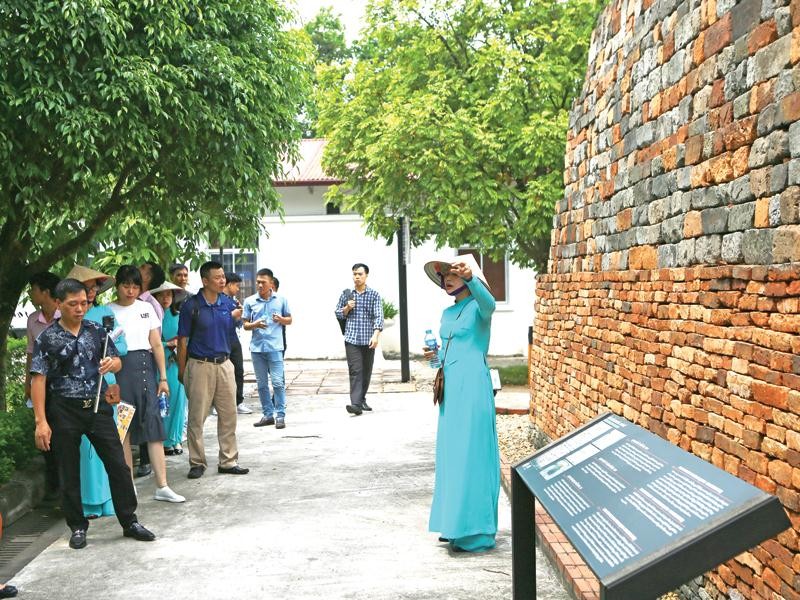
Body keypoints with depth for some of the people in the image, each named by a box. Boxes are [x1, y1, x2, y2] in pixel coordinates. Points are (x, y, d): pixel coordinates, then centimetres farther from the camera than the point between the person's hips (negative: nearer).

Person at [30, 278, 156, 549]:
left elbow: (117, 361, 11)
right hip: (64, 411, -3)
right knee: (69, 473, 7)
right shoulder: (47, 339, -5)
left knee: (118, 465, 3)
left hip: (98, 406, 3)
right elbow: (38, 380, -8)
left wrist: (111, 363, -15)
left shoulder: (97, 331, 5)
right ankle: (78, 527, 22)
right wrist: (41, 422, -13)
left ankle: (130, 522, 14)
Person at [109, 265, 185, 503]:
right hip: (119, 369, -2)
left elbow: (157, 345, 11)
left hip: (145, 368, 2)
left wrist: (163, 377, 7)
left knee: (153, 425, -2)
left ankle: (162, 486, 0)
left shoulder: (146, 308, 11)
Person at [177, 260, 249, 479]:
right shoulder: (191, 306, -8)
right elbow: (183, 340, -4)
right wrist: (181, 371, -3)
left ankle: (228, 461, 17)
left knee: (229, 415, 7)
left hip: (224, 364, 5)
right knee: (197, 417, 3)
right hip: (200, 366, -5)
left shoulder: (226, 304, 7)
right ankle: (197, 463, 14)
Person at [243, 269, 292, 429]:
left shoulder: (281, 300, 3)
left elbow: (289, 320, 10)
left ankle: (280, 415, 2)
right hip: (256, 347, 2)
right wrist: (254, 325, -15)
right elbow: (245, 325, 7)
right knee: (262, 384, 9)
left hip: (275, 347, -2)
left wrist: (281, 319, -12)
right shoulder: (250, 301, 5)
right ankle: (268, 414, 18)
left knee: (278, 382, -6)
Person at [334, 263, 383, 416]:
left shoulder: (374, 295, 2)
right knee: (355, 371, -11)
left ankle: (362, 399, 27)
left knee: (366, 372, 9)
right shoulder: (346, 294, 7)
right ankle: (356, 404, -18)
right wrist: (347, 308, -7)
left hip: (368, 340, 1)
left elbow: (378, 316, -6)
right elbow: (338, 314, 15)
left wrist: (375, 335, -20)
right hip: (352, 339, -1)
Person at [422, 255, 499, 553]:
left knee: (471, 453, -7)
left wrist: (470, 277, -49)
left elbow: (489, 303, -31)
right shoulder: (447, 312, 17)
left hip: (472, 386, -9)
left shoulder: (477, 307, -6)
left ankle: (476, 532, -1)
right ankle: (455, 524, 21)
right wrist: (435, 355, 5)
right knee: (451, 453, 11)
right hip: (450, 386, 9)